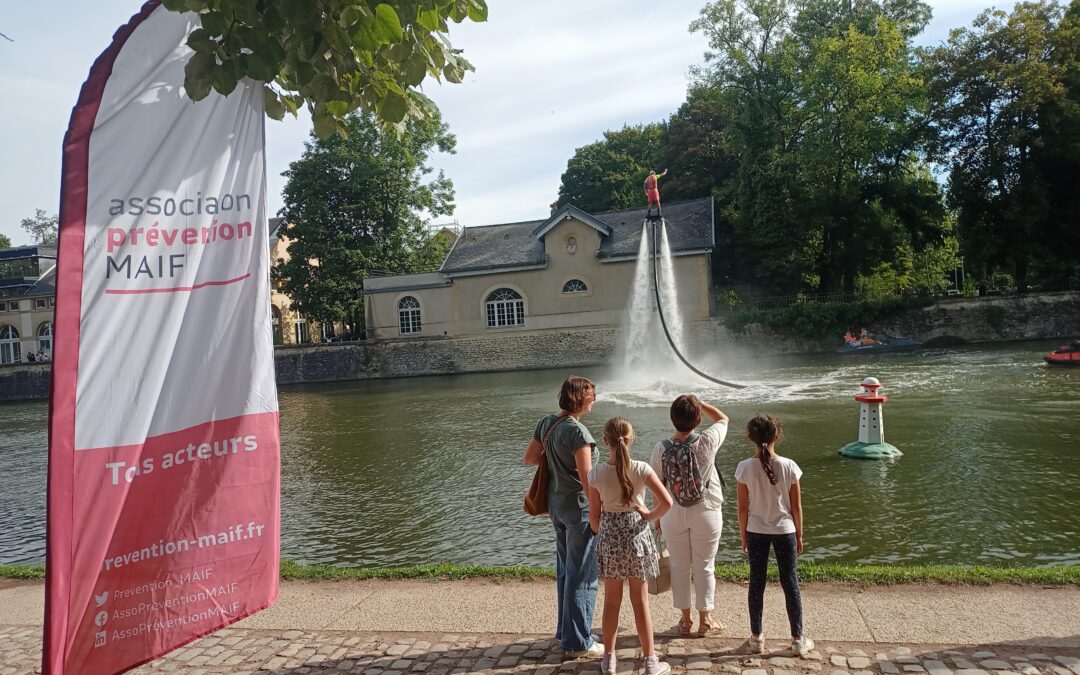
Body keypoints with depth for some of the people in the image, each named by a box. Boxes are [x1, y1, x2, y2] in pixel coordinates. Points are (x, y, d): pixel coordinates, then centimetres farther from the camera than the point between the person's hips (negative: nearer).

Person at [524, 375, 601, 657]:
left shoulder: (546, 423, 2)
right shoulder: (577, 431, -22)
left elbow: (529, 458, 10)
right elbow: (587, 478, -22)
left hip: (556, 504, 8)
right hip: (579, 507, -8)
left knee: (565, 570, 20)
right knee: (582, 576, 3)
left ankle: (564, 631, 33)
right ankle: (577, 642, 12)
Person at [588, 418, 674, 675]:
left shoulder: (596, 473, -10)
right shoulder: (641, 469, -13)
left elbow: (594, 516, -3)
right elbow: (666, 502, -17)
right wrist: (649, 516, 1)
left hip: (609, 538, 1)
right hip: (636, 535, -1)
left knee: (611, 601, 16)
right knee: (641, 602, 11)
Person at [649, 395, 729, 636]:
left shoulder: (661, 449, -11)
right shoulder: (707, 442, -15)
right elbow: (723, 418, 5)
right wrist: (699, 403, 3)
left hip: (673, 514, 1)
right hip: (706, 512, -1)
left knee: (679, 566, 14)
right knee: (705, 566, 12)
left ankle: (686, 620, 25)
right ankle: (705, 619, 23)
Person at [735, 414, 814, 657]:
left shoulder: (745, 468, -13)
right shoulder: (789, 466, -12)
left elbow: (743, 507, -7)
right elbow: (796, 506, -5)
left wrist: (743, 536, 6)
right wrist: (799, 535, 8)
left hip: (756, 532, 0)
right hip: (785, 531, 0)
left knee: (757, 583, 11)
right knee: (790, 583, 11)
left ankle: (757, 637, 21)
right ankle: (798, 640, 20)